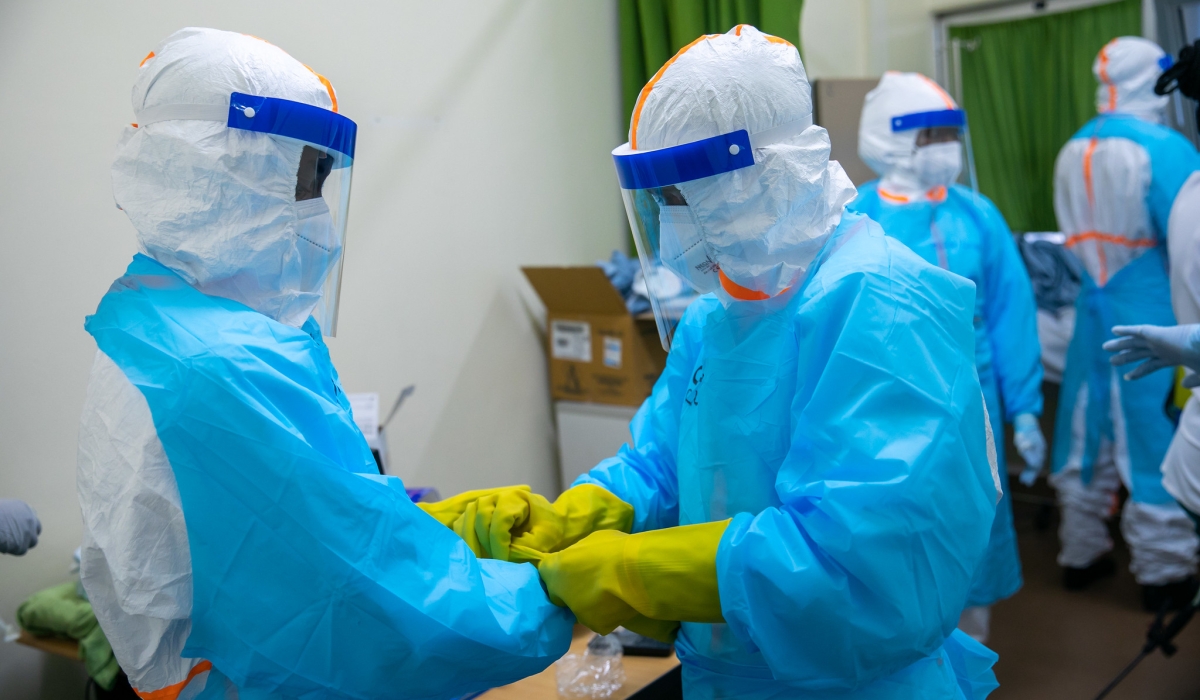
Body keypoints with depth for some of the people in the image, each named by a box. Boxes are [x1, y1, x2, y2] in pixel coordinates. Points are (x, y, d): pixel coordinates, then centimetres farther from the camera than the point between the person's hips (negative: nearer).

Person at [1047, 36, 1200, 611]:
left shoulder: (1072, 152, 4)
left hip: (1094, 305, 6)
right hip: (1151, 311, -6)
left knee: (1088, 432, 14)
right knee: (1154, 439, 3)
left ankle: (1081, 553, 25)